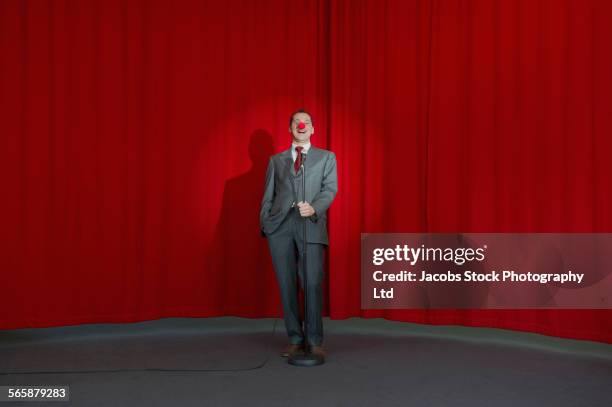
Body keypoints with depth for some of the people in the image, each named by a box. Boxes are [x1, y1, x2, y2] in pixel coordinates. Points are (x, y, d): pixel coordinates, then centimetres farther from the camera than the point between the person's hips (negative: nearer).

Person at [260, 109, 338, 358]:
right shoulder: (276, 160, 20)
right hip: (280, 225, 2)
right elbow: (268, 195, 16)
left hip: (311, 225, -2)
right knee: (287, 284, 3)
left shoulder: (326, 157, 15)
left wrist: (314, 208, -18)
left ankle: (315, 341, 0)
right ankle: (295, 340, 12)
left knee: (312, 283, -10)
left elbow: (330, 188, 1)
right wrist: (264, 223, 3)